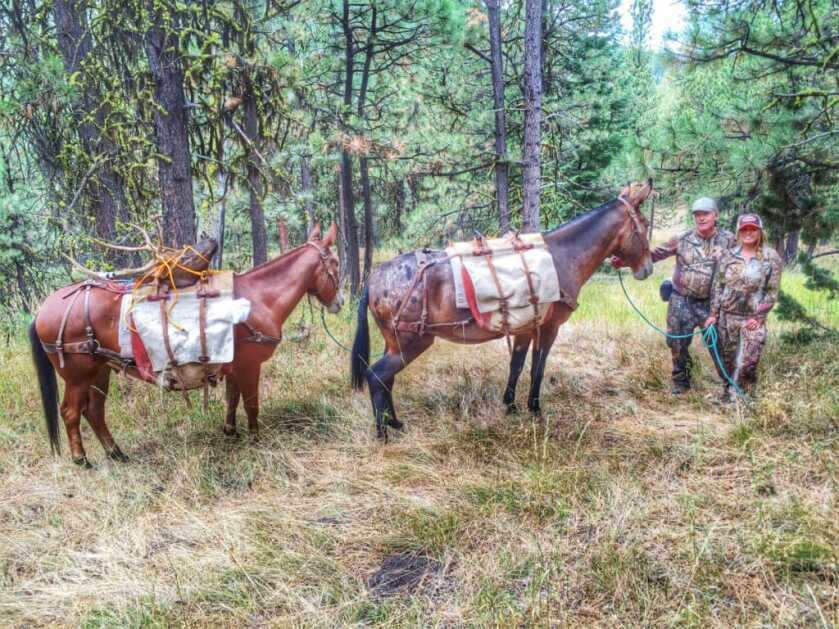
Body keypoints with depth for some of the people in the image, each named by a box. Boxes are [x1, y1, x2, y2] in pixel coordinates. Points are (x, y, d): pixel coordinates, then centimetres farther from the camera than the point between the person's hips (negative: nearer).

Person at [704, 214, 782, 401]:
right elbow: (717, 286, 6)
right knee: (728, 359, 12)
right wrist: (713, 314, 1)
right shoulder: (728, 255, 4)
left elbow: (772, 292, -3)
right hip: (727, 316, 3)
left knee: (748, 362, -7)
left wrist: (758, 317, -10)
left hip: (753, 319, -2)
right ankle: (727, 393, 28)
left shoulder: (771, 258, -3)